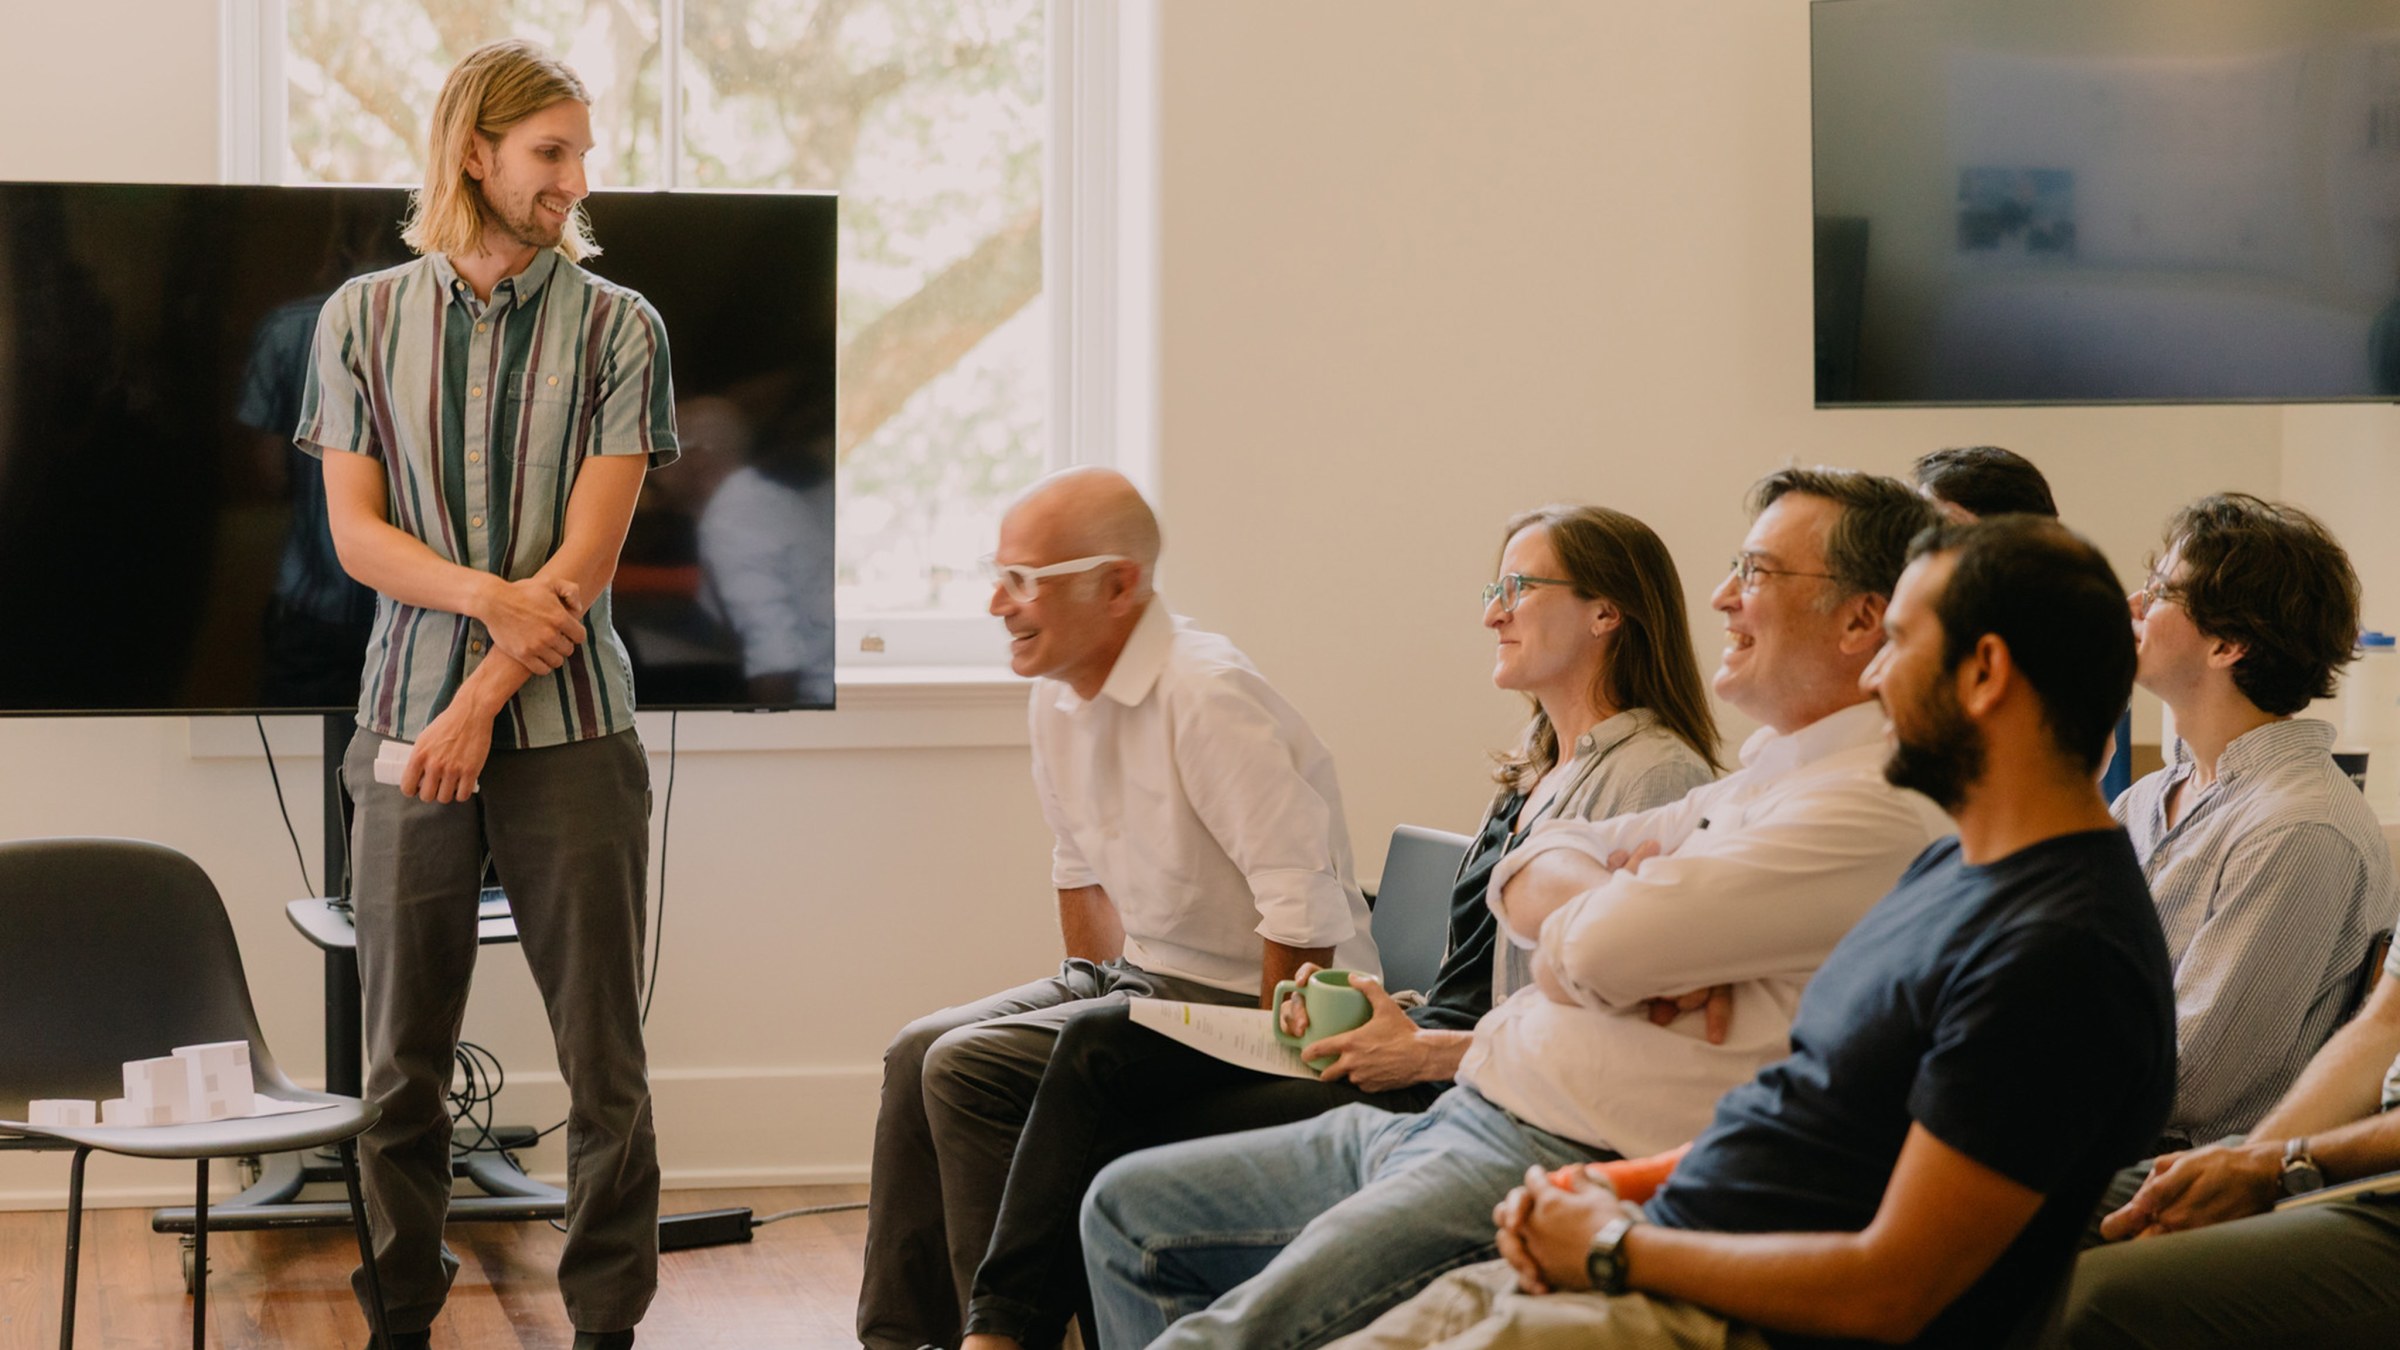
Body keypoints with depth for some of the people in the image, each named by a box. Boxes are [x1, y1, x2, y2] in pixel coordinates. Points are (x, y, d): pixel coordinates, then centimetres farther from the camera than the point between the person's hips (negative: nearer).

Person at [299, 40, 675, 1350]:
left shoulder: (618, 328, 2)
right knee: (399, 1060, 6)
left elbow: (585, 562, -5)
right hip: (407, 724, 1)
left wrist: (482, 704, -12)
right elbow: (357, 536, 2)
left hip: (568, 727, -1)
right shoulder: (363, 319, 7)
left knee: (603, 1061, 0)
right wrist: (493, 595, -14)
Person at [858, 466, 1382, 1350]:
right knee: (918, 1052, 7)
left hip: (1238, 994, -10)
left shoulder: (1209, 698, -24)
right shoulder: (1060, 695, 5)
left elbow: (1306, 911, -26)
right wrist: (1090, 1007, 14)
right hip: (1144, 972, 10)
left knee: (967, 1069, -18)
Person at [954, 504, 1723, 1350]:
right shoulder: (1535, 773, 20)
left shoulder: (1658, 775, -11)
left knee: (1136, 1144, -17)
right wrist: (1366, 1009, 2)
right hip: (1427, 1056, 10)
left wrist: (1424, 1053, -16)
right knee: (1099, 1047, -6)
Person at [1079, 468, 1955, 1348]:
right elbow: (1527, 877, 15)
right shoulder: (1766, 770, 20)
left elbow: (1600, 948, -22)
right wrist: (1638, 920, -7)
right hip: (1460, 1121, 11)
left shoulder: (1879, 806, -13)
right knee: (1128, 1208, 13)